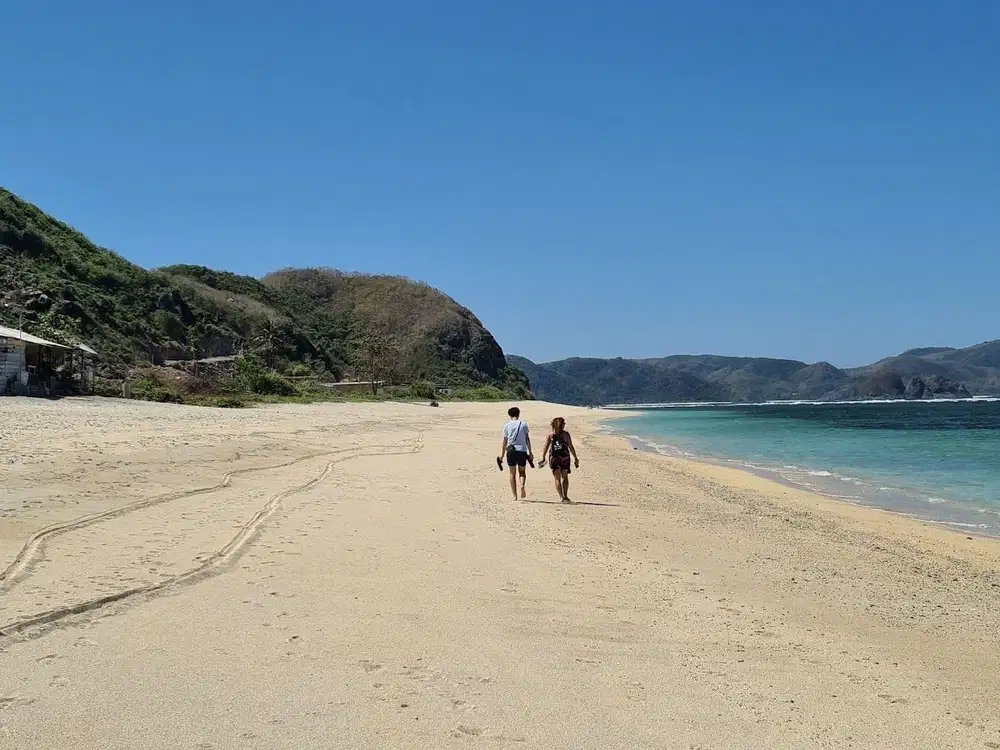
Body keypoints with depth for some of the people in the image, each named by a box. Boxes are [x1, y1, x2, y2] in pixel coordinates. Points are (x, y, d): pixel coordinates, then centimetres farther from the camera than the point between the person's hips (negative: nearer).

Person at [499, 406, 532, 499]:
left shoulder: (507, 426, 5)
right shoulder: (523, 424, 5)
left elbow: (505, 442, 5)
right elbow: (527, 439, 2)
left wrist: (502, 455, 10)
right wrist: (530, 452, 7)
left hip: (511, 451, 0)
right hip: (522, 450, 0)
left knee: (512, 474, 8)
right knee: (522, 471, 15)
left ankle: (515, 495, 4)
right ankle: (522, 485, -14)